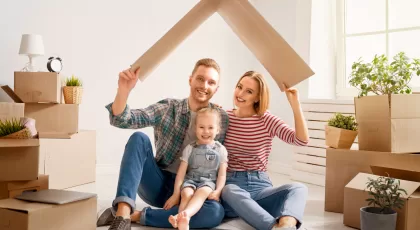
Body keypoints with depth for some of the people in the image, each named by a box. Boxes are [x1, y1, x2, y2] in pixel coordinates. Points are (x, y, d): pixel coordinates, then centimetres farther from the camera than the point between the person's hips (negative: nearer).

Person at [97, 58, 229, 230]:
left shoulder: (221, 119, -1)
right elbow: (121, 120, -12)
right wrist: (124, 90, -30)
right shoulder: (167, 108, -2)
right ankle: (123, 213, -35)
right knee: (139, 138, -24)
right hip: (157, 184, 0)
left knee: (216, 211, -33)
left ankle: (136, 216, -23)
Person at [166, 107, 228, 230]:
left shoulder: (220, 150, 7)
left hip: (209, 181, -1)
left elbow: (222, 174, 5)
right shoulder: (190, 149, 6)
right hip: (190, 180, 2)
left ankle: (185, 214, -63)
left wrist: (218, 191, -13)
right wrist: (176, 194, -5)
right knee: (186, 193, -33)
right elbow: (181, 172, 3)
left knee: (203, 192, -36)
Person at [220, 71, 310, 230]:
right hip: (231, 183, -1)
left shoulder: (267, 120, 1)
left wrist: (295, 104, -19)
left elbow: (301, 140, -12)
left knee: (298, 188, -28)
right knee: (231, 192, -38)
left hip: (260, 184, 1)